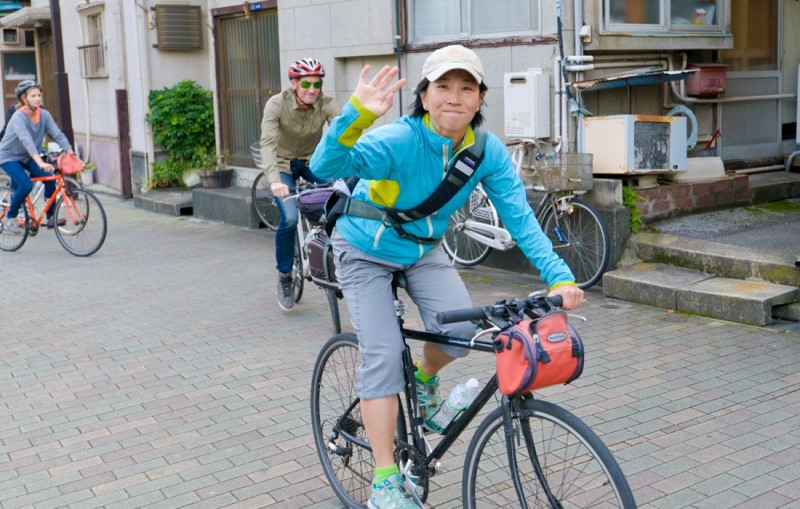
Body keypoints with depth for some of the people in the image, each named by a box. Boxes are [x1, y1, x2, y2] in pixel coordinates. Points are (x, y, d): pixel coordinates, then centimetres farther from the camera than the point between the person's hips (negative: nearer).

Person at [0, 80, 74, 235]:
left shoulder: (44, 115, -9)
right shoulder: (19, 116, -26)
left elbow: (58, 135, -15)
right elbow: (27, 141, -40)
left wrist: (71, 153, -30)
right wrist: (40, 162, -53)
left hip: (27, 157, 5)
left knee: (49, 178, -17)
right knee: (26, 185, -25)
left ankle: (51, 217, -4)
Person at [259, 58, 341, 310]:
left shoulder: (327, 104, -20)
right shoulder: (277, 104, -25)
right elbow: (268, 143, -36)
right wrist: (274, 180, -53)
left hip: (312, 162, 2)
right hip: (283, 165, -2)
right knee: (290, 218, -23)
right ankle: (284, 278, -1)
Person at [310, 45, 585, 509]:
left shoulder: (488, 151, -20)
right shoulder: (398, 139, -33)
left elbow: (520, 218, -19)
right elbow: (325, 168, -45)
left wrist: (560, 277, -30)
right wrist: (357, 115, -62)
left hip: (424, 249, 4)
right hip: (367, 252, -3)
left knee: (461, 329, -20)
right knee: (384, 355, -13)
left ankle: (425, 379, 17)